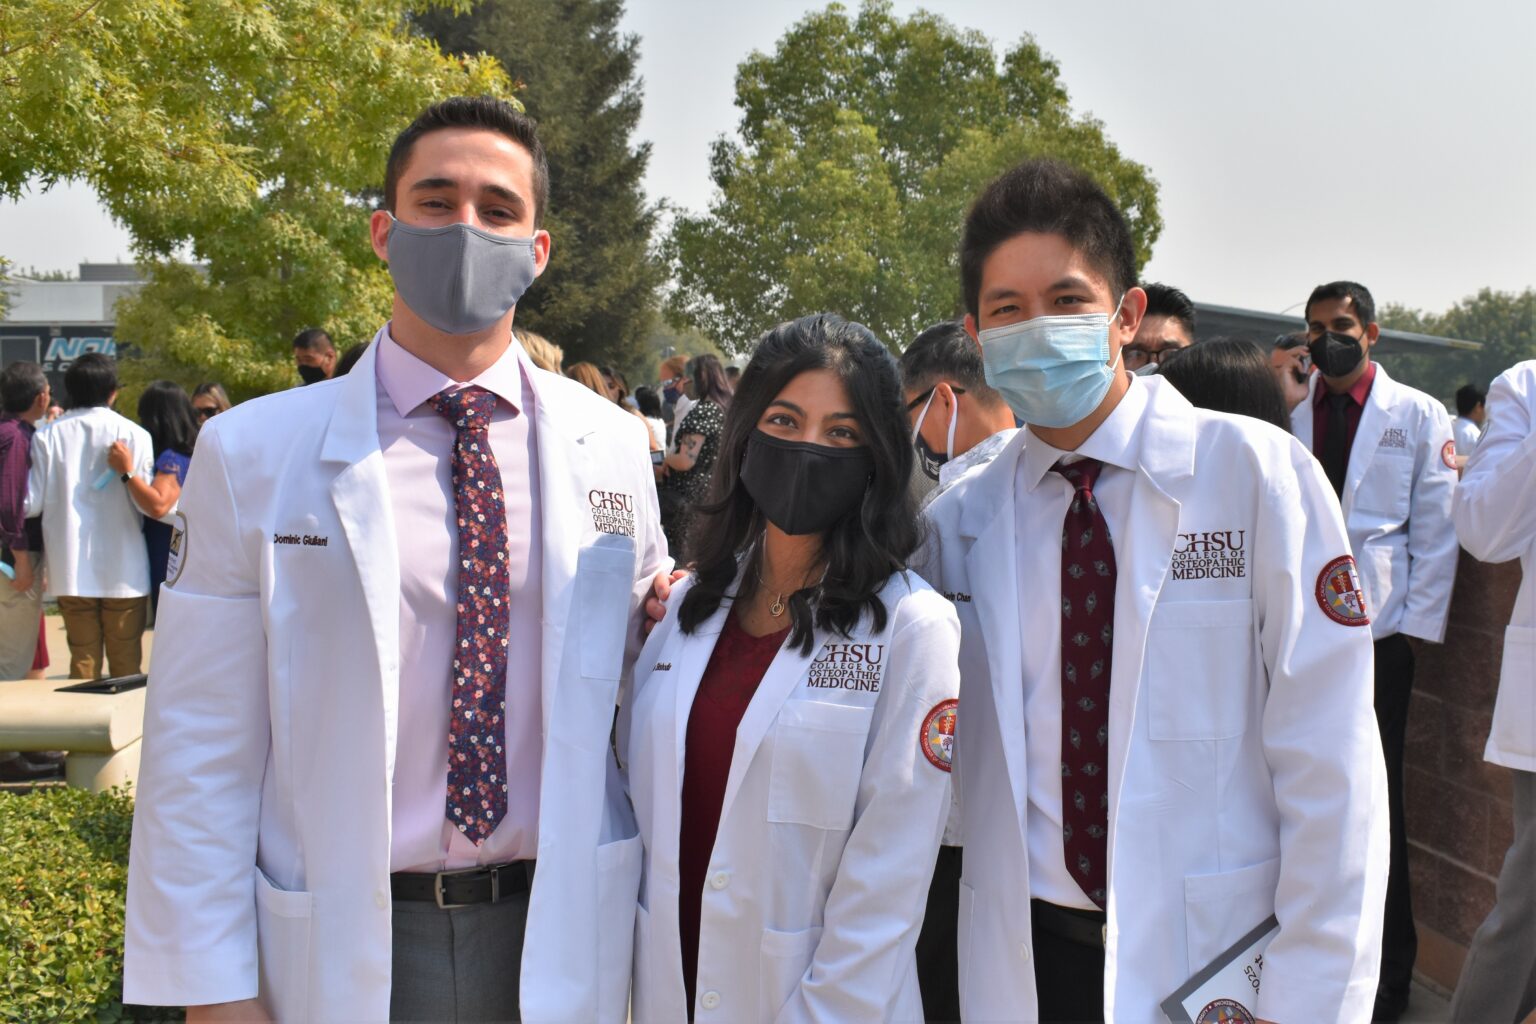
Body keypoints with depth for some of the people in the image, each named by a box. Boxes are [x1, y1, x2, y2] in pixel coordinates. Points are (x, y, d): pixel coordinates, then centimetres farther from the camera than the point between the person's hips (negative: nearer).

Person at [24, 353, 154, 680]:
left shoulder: (48, 437, -1)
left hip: (71, 570, 2)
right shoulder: (134, 434, -7)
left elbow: (32, 503, -1)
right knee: (126, 665, 7)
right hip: (124, 570, -2)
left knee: (83, 662, 10)